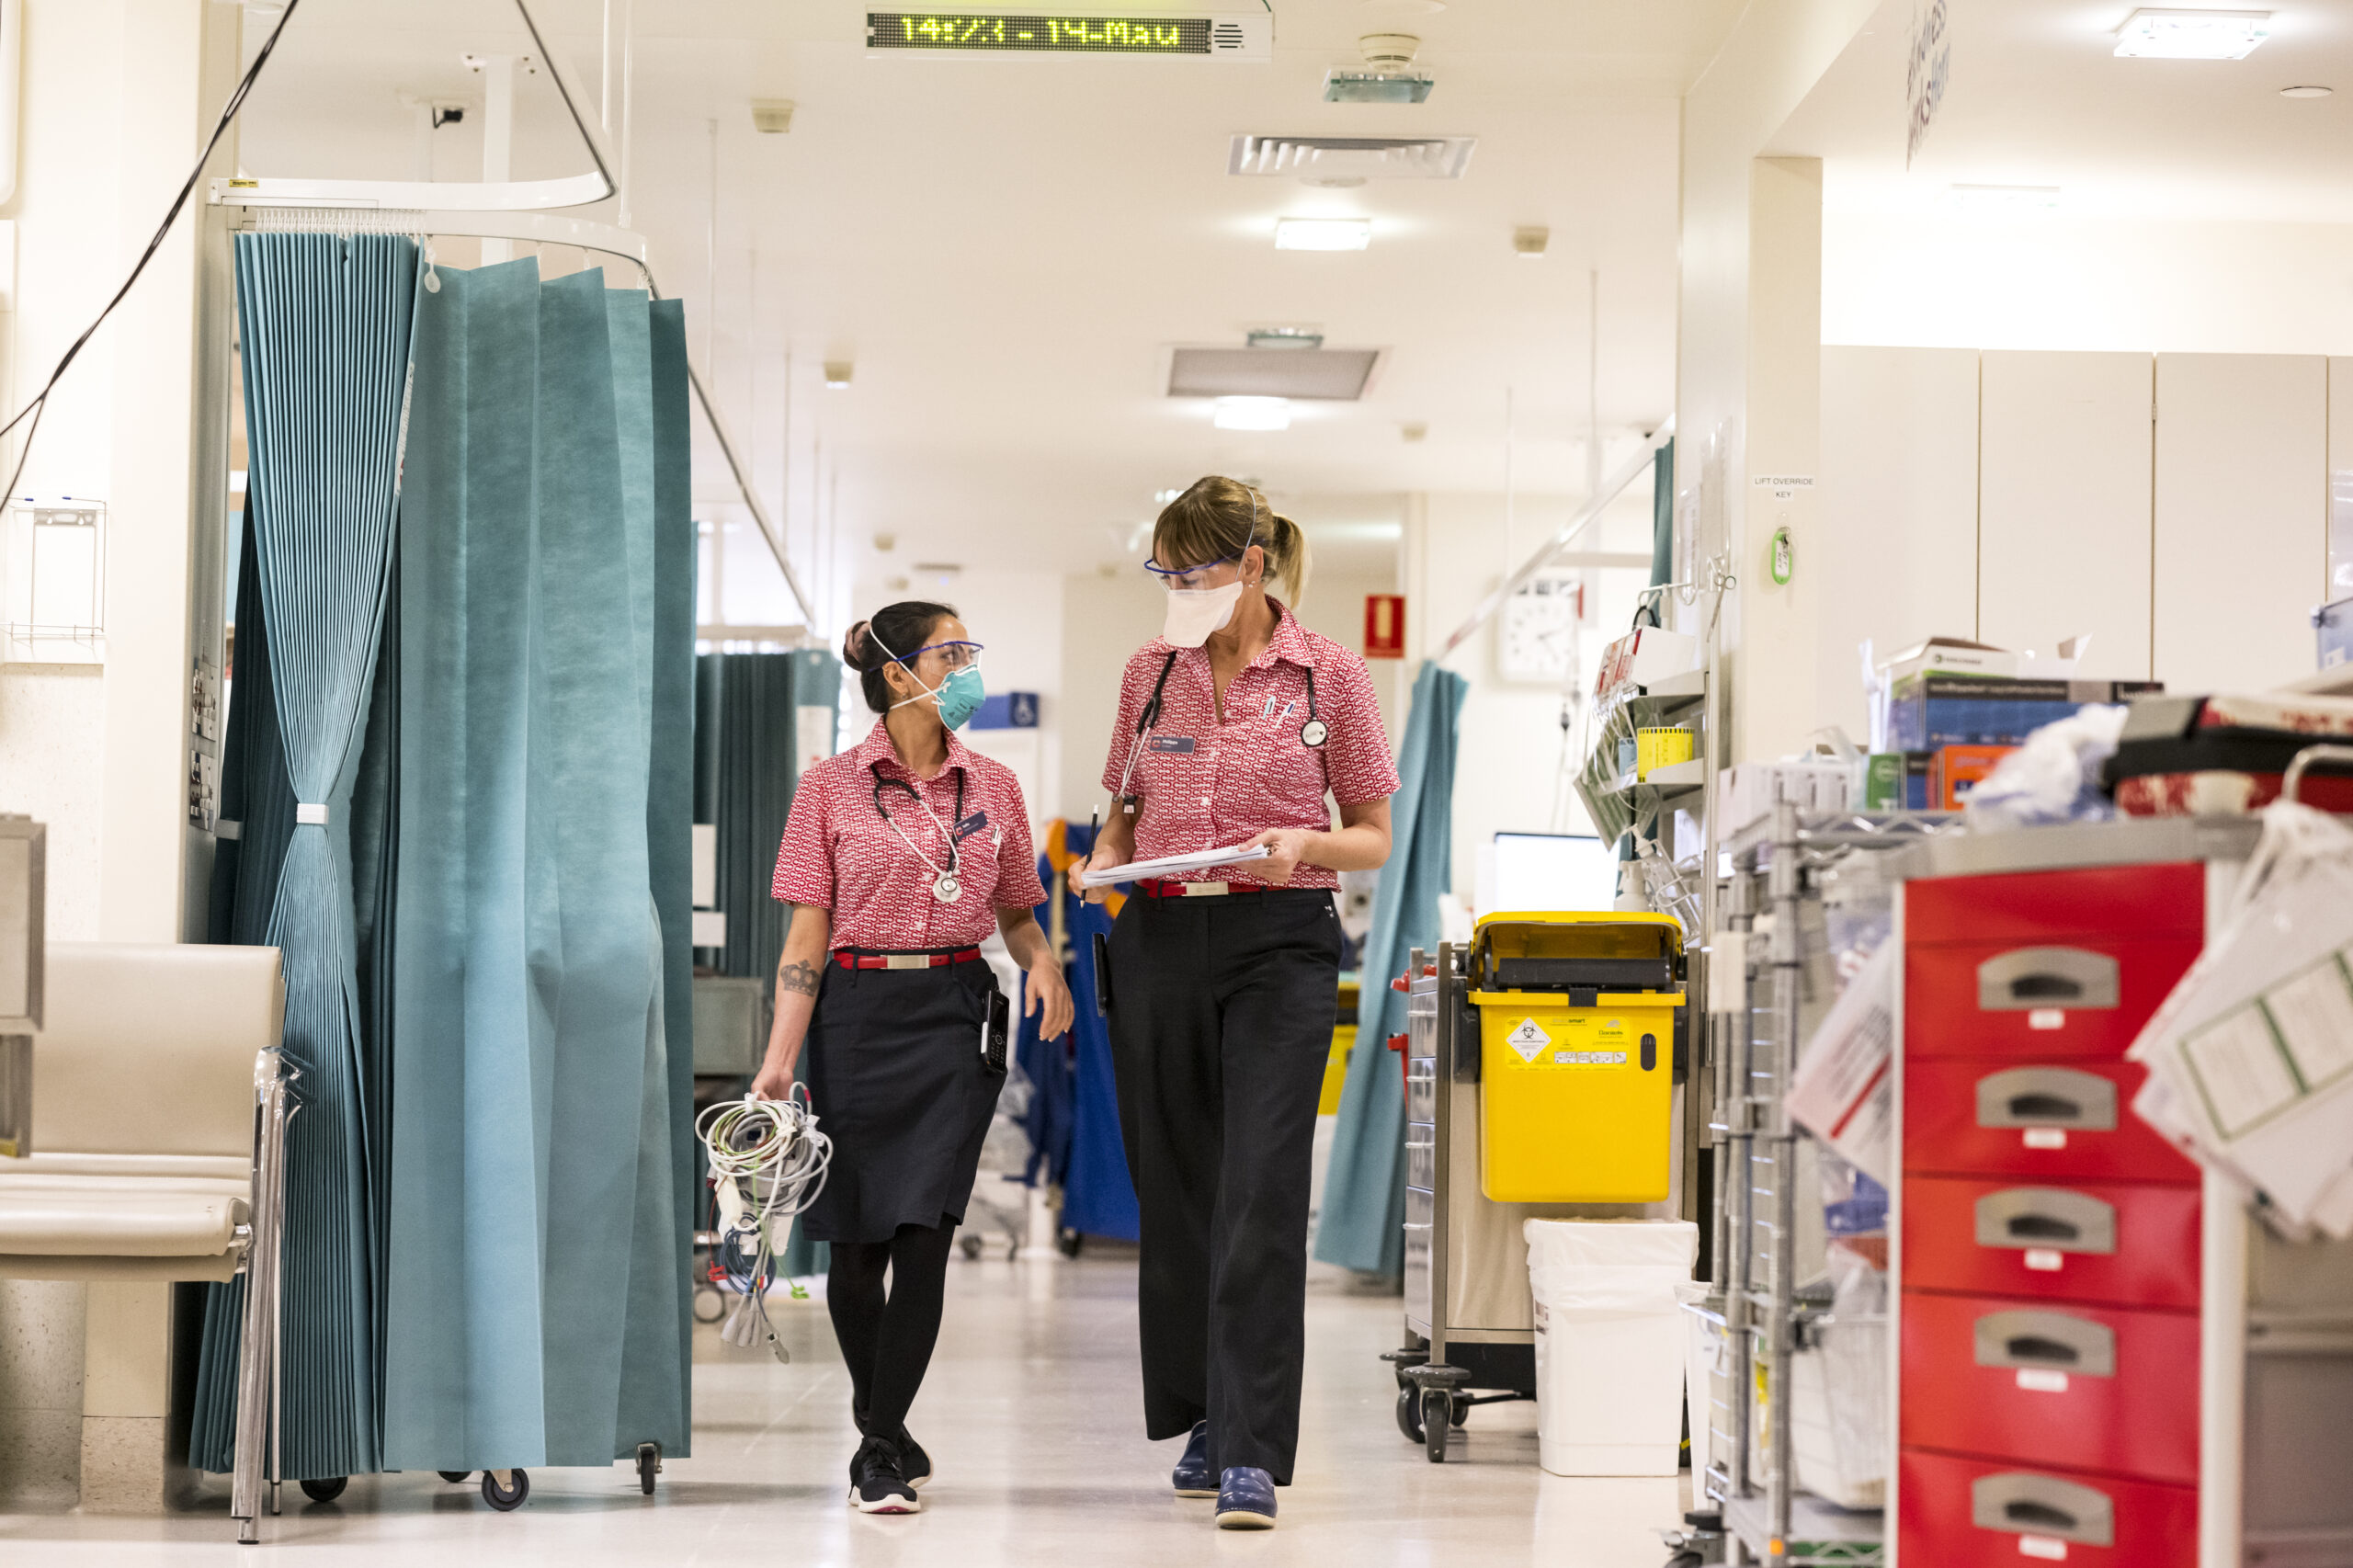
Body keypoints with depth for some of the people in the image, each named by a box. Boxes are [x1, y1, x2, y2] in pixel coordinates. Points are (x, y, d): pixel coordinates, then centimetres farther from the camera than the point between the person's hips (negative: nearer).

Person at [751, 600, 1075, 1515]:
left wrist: (1042, 960, -6)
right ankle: (886, 1430, 24)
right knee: (856, 1240, 3)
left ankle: (879, 1450, -4)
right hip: (857, 1016, -1)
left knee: (924, 1233, -9)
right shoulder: (831, 787, 1)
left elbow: (1015, 912, 16)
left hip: (955, 1016, 1)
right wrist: (780, 1059, -7)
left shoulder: (992, 785, 8)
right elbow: (809, 930, -2)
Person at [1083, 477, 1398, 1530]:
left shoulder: (1327, 673, 0)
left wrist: (1305, 844, -16)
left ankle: (1249, 1453, -14)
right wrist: (1104, 859, -2)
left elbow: (1373, 837, 4)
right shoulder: (1151, 671, 10)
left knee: (1259, 1193, -12)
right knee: (1174, 1186, 8)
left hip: (1279, 942, -4)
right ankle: (1203, 1417, 24)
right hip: (1160, 940, 4)